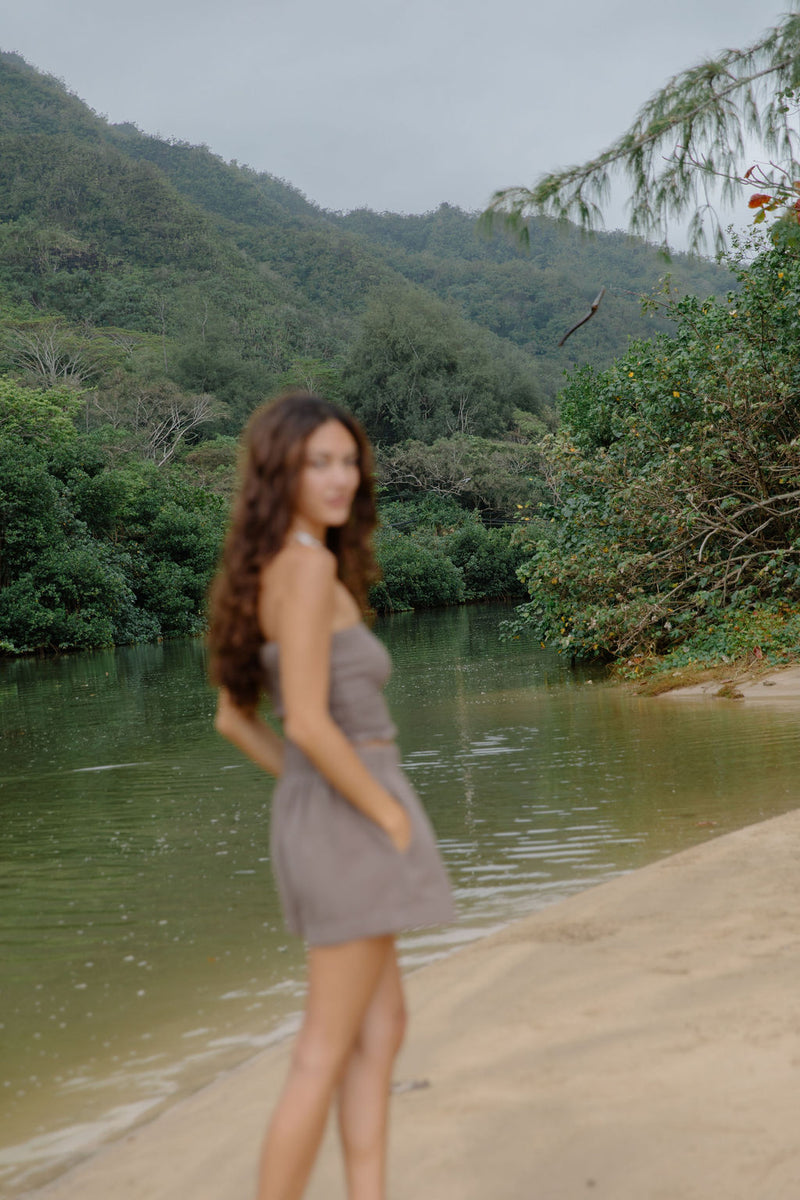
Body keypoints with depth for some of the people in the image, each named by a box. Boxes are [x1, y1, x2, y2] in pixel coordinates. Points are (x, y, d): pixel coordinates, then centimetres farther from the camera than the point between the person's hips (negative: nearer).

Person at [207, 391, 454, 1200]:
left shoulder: (268, 571, 11)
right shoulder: (310, 566, -17)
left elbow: (233, 717, 16)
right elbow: (310, 724, -25)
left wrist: (318, 797, 15)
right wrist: (393, 819, -14)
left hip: (320, 818, 9)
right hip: (355, 824, -9)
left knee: (381, 1030, 17)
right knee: (325, 1056, 0)